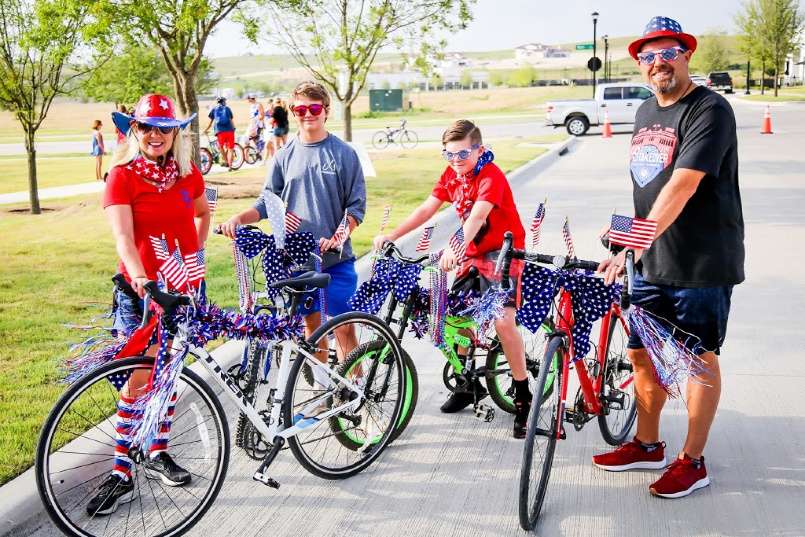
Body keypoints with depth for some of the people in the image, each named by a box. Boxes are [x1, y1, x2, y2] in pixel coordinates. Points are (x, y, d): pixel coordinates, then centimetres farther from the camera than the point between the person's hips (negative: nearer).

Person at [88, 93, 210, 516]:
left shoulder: (187, 173, 4)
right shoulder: (123, 176, -10)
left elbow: (203, 213, 24)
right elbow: (123, 236, -22)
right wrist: (140, 277, -38)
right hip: (139, 291, -4)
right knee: (138, 378, -6)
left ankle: (157, 453, 28)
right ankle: (121, 474, 2)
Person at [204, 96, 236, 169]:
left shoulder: (214, 109, 17)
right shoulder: (227, 108, 14)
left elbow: (210, 121, 15)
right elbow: (231, 120, 9)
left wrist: (206, 130, 26)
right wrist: (233, 128, 23)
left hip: (220, 131, 0)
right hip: (229, 130, 0)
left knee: (220, 146, 22)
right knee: (230, 148, 4)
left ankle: (226, 161, 16)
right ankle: (230, 165, -3)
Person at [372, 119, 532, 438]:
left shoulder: (491, 176, -22)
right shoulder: (451, 175, 1)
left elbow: (477, 216, -37)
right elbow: (426, 209, -1)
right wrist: (391, 235, -11)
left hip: (504, 252, -7)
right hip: (474, 253, 8)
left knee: (503, 321, -18)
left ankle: (523, 396, -4)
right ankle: (470, 384, 24)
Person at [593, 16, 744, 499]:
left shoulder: (709, 110, -15)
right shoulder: (646, 112, 12)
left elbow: (682, 186, -25)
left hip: (702, 263, -8)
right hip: (653, 261, 8)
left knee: (700, 360, 5)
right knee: (642, 353, 13)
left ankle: (693, 462, 17)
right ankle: (647, 445, 30)